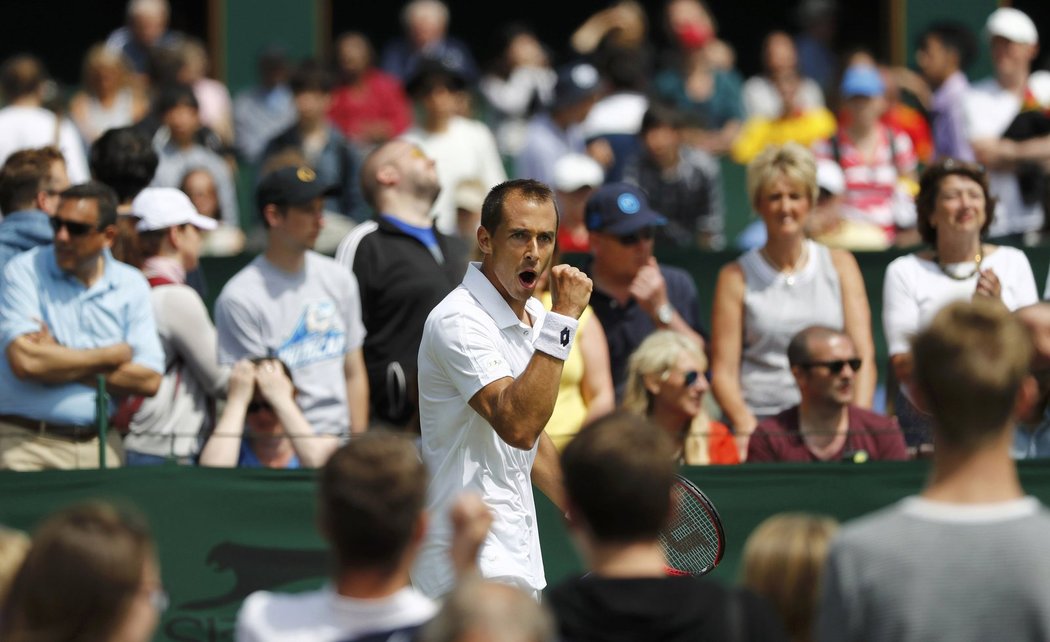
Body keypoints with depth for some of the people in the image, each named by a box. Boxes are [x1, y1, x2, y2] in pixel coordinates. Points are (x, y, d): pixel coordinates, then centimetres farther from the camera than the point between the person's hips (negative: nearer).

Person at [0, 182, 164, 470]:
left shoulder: (131, 285, 8)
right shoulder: (24, 272, -1)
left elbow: (148, 380, -2)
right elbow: (25, 362, -15)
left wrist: (58, 361, -8)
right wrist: (113, 355, -3)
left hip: (100, 445, 3)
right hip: (27, 444, -3)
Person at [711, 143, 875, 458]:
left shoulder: (840, 264, 14)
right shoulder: (736, 277, 10)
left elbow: (863, 355, 8)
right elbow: (723, 371, 5)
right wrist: (747, 428, -13)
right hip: (761, 420, -2)